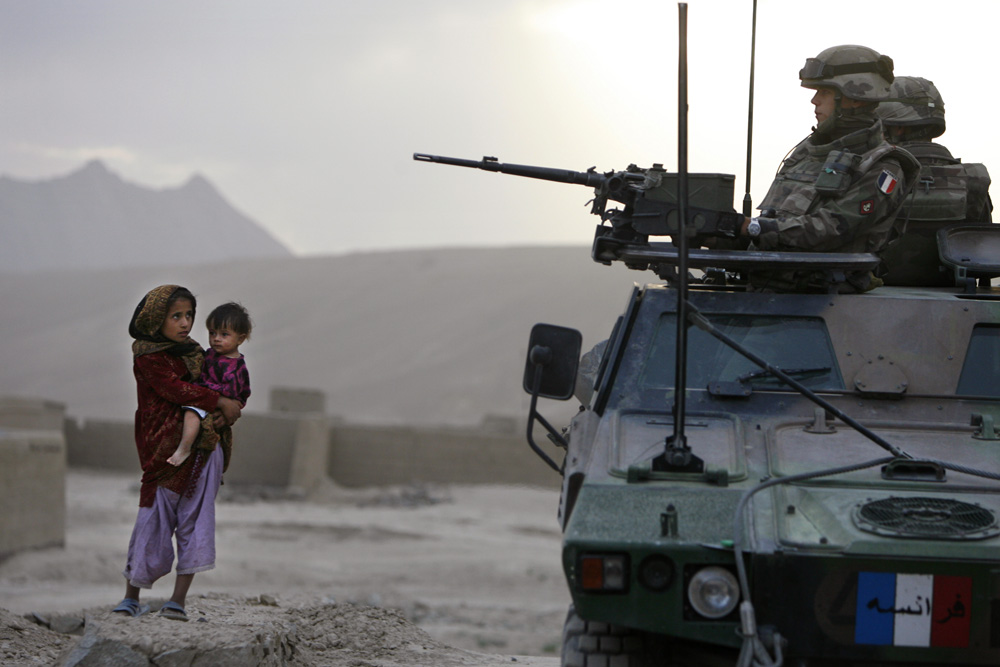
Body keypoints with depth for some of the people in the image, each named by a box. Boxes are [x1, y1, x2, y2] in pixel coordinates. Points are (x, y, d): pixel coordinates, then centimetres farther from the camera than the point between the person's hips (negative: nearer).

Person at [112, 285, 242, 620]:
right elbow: (177, 390, -17)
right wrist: (221, 402, -14)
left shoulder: (193, 352, 15)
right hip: (167, 451, -5)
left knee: (195, 520, -1)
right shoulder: (147, 356, -5)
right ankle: (131, 598, 13)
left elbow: (212, 388, 15)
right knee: (155, 520, -2)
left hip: (204, 449, 5)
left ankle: (178, 601, 0)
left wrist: (225, 414, -7)